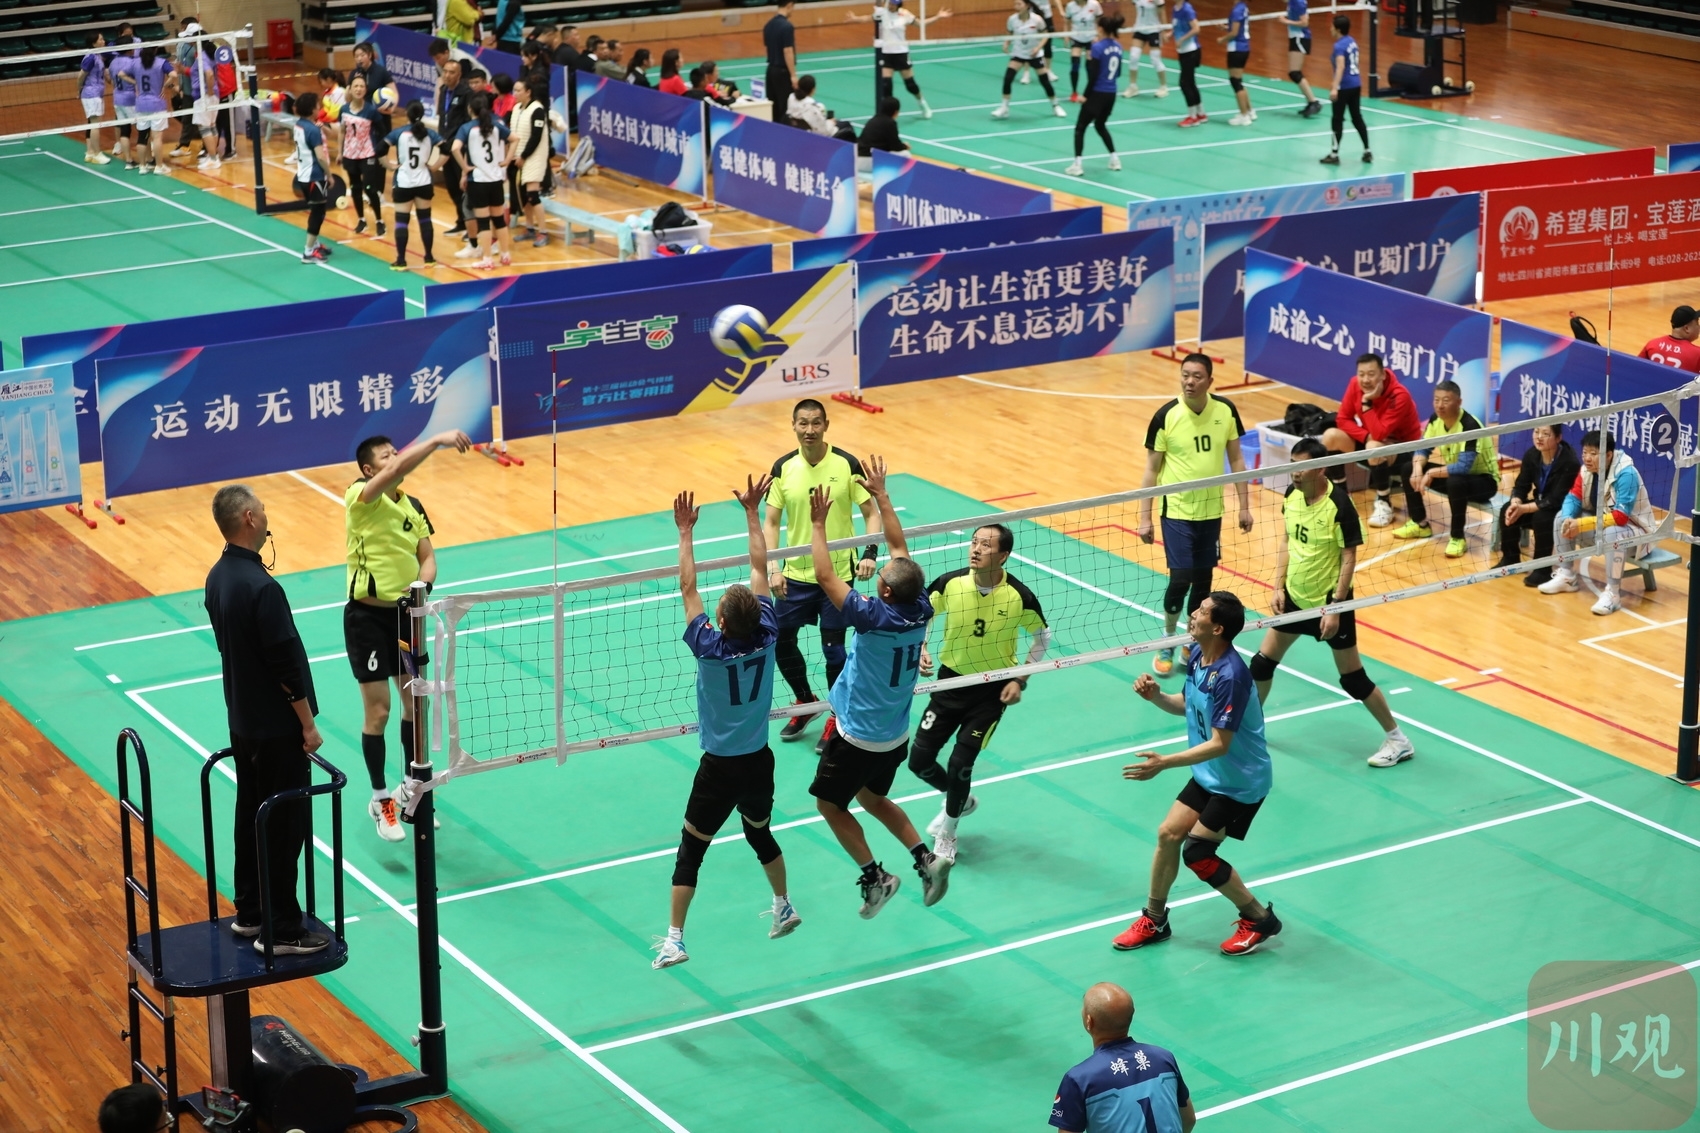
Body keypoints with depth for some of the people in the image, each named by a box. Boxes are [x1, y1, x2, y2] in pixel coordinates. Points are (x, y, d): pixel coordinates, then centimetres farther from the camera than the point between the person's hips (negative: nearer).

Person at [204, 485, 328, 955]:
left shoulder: (218, 577, 3)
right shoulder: (262, 588, -26)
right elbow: (286, 662, -23)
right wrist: (308, 723, -13)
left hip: (242, 720, 9)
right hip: (277, 728, -9)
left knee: (251, 815, 18)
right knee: (284, 827, -1)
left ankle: (249, 912, 28)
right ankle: (282, 930, 5)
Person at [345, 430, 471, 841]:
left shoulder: (413, 507, 7)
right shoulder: (360, 497, -14)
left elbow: (427, 557, 4)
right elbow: (400, 468, -33)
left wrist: (422, 582, -16)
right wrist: (437, 440, -39)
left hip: (405, 612, 6)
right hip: (367, 615, -6)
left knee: (416, 704, 12)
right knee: (378, 712, -1)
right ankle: (380, 800, 13)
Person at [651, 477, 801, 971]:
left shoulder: (710, 648, -21)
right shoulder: (766, 637, -13)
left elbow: (688, 588, -13)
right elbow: (760, 568, -3)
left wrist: (685, 532, -8)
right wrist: (752, 513, 3)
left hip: (719, 768, -4)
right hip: (759, 762, 4)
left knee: (690, 851, 5)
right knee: (761, 835, 27)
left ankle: (674, 940, 2)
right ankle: (784, 909, 41)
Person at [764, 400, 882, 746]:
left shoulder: (847, 464, -10)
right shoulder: (783, 468, -4)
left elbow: (870, 513, -4)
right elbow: (772, 522, 1)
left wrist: (870, 553, -18)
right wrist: (773, 568, -10)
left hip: (838, 574, -3)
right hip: (795, 575, 3)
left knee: (834, 648, 2)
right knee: (781, 642, 8)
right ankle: (805, 702, 33)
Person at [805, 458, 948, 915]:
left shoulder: (875, 618, -29)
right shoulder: (920, 611, -11)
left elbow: (826, 577, -26)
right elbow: (900, 547, 0)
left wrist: (818, 524, -19)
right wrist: (881, 495, 3)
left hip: (857, 736, -7)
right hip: (895, 735, 7)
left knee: (830, 803, 13)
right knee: (871, 797, 27)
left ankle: (875, 877, 8)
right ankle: (926, 859, 15)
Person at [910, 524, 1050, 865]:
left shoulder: (1019, 596, -19)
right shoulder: (949, 584, -15)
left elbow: (1041, 636, -1)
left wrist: (1020, 681, -7)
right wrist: (921, 650, -13)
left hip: (993, 691, -3)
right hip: (951, 681, 3)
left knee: (960, 763, -8)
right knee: (919, 760, 1)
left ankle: (947, 831, 22)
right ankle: (959, 800, 35)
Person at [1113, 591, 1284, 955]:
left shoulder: (1230, 676, -31)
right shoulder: (1196, 655, -4)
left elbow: (1219, 744, -29)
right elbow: (1187, 705, 13)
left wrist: (1165, 763, -32)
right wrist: (1155, 696, -7)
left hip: (1240, 782, -8)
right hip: (1210, 775, 8)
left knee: (1197, 853, -7)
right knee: (1168, 834, 6)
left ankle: (1259, 919, 12)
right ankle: (1154, 921, 23)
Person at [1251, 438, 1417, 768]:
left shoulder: (1339, 505, -22)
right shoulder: (1292, 496, -2)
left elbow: (1349, 558, -18)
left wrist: (1335, 608, -20)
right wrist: (1278, 586, 4)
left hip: (1329, 603, -6)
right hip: (1294, 598, 6)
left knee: (1352, 679, 0)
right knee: (1262, 662, 11)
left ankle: (1398, 740, 14)